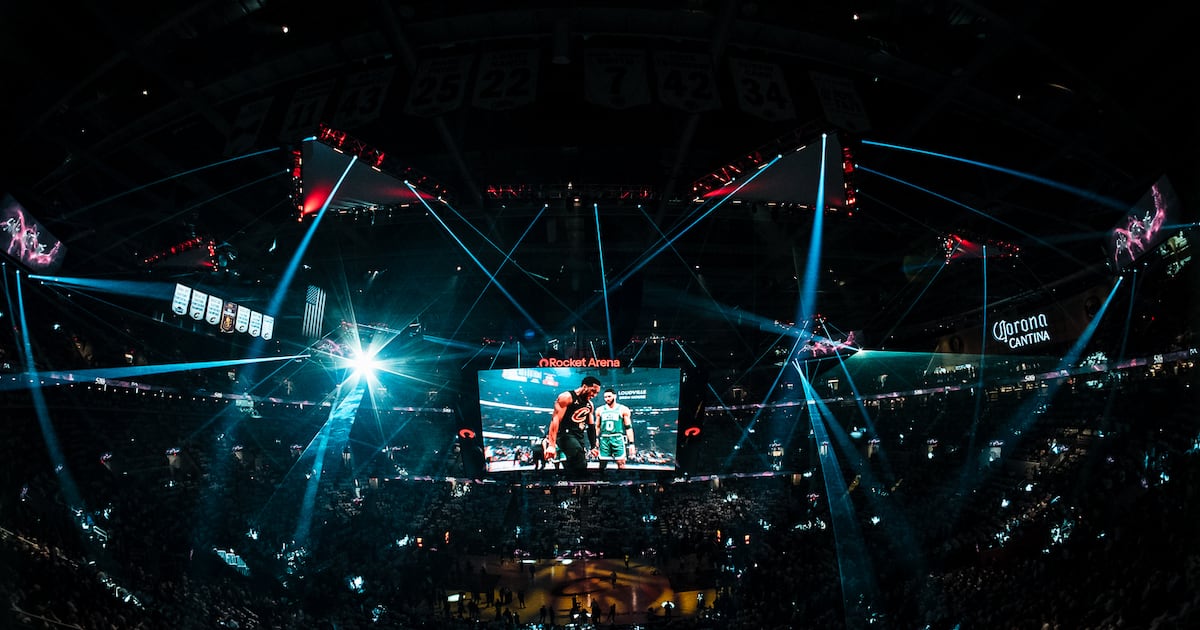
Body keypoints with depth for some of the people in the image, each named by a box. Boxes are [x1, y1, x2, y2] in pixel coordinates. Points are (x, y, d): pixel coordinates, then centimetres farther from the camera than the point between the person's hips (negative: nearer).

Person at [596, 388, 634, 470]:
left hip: (618, 439, -3)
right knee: (602, 464, 1)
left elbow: (628, 427, 1)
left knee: (621, 464, -9)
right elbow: (597, 427, 17)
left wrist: (631, 443, -5)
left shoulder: (623, 409, 3)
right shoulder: (600, 410, 12)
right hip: (604, 439, 3)